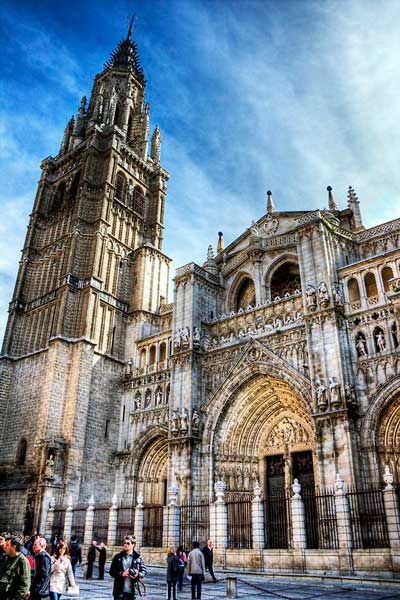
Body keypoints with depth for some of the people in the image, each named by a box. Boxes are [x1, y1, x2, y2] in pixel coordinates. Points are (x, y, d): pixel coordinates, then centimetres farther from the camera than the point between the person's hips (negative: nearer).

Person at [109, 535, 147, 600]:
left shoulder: (138, 557, 1)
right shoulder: (117, 557, 2)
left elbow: (144, 570, 6)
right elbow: (111, 571, 3)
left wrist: (138, 575, -16)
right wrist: (121, 574, -15)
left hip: (131, 590, 0)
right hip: (119, 590, 0)